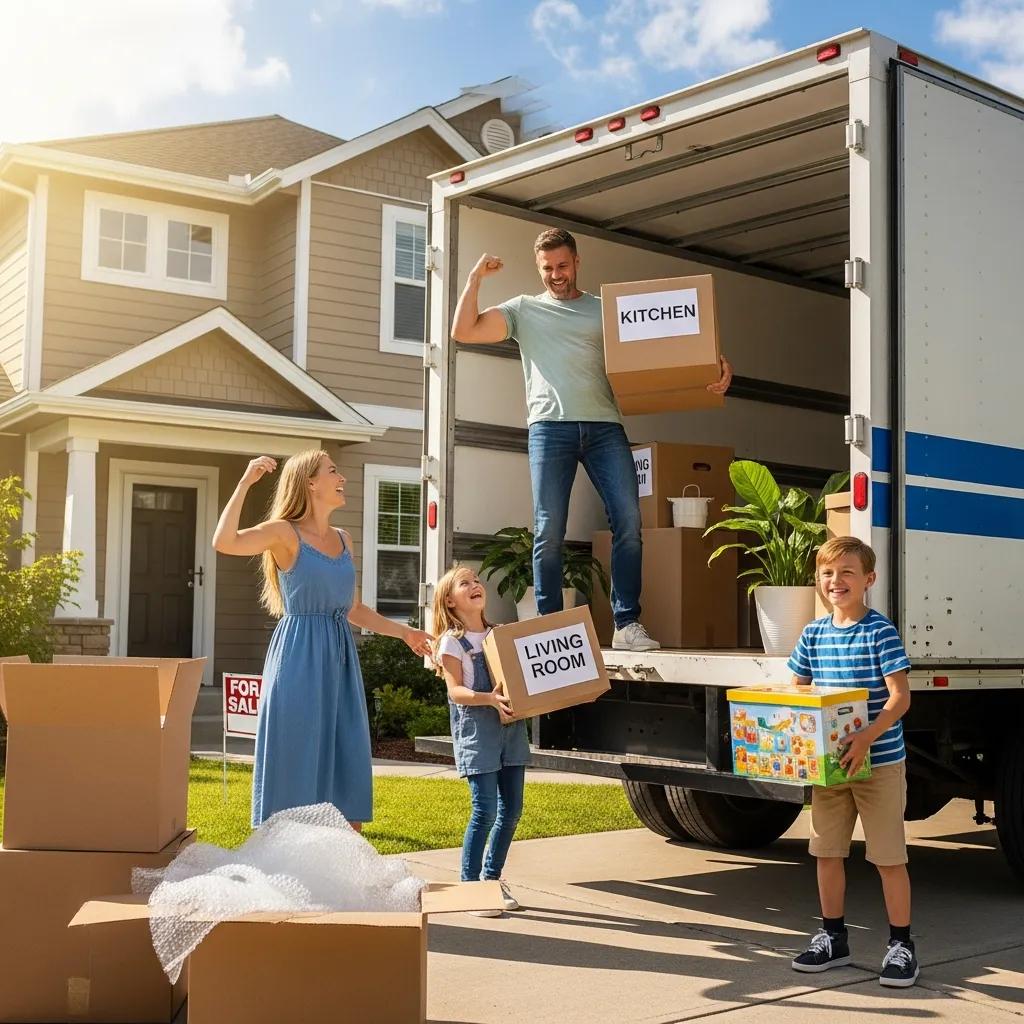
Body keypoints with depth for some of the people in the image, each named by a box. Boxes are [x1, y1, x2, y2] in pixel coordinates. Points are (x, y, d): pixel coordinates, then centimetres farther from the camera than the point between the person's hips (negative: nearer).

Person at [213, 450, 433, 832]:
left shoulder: (343, 540, 14)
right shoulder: (285, 532, -6)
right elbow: (223, 543, -24)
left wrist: (403, 632, 19)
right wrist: (245, 483, -23)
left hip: (340, 661, 7)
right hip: (299, 659, -7)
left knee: (346, 765, 8)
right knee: (298, 762, -2)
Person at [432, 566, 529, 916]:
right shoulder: (452, 641, -3)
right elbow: (456, 690, -11)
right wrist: (489, 698, -27)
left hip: (511, 727, 6)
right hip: (476, 730, -6)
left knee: (512, 808, 8)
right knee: (485, 810, -11)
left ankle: (492, 879, 23)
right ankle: (469, 887, 0)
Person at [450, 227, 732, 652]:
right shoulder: (524, 309, 18)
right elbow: (463, 331, 11)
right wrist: (476, 277, 5)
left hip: (604, 425, 1)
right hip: (550, 426, -1)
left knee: (628, 522, -10)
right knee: (549, 531, -4)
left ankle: (627, 625, -6)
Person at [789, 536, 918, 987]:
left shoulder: (880, 632, -12)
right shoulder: (813, 634, 5)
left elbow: (900, 697, -17)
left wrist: (867, 737, -30)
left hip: (880, 763, -6)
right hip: (828, 763, 6)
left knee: (889, 856, 2)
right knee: (827, 851, 13)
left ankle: (901, 944, 16)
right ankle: (833, 936, 28)